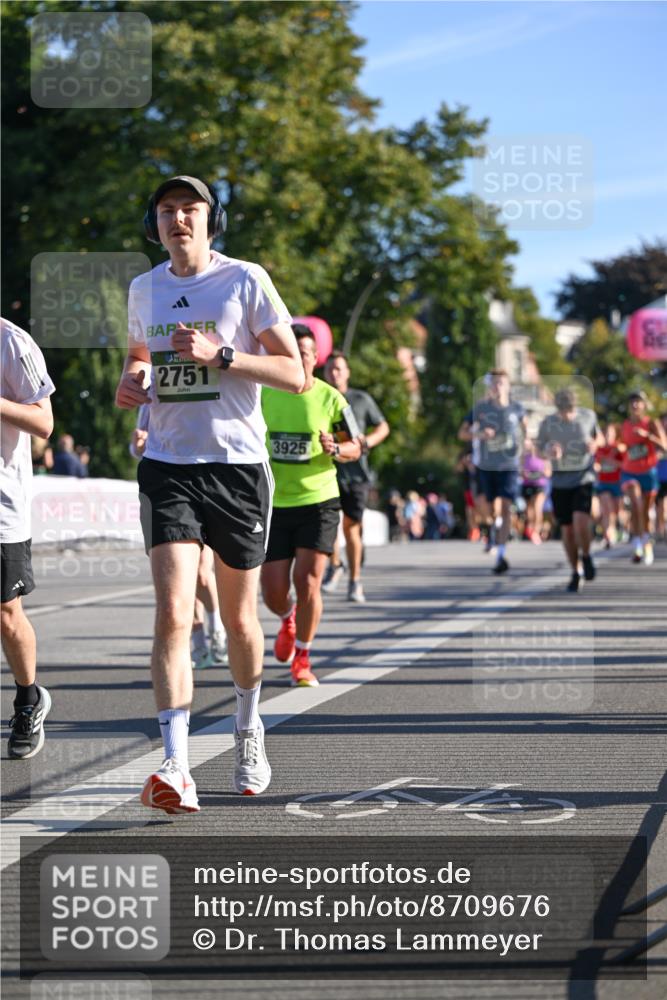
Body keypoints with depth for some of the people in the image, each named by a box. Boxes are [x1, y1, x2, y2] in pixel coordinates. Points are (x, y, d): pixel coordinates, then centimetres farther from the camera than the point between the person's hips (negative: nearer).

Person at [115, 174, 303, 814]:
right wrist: (131, 383, 5)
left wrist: (219, 355, -17)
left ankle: (248, 732, 37)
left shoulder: (246, 280, -3)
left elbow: (294, 375, -5)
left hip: (238, 465, -2)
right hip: (168, 466, 2)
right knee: (173, 613, -15)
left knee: (238, 617, 11)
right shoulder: (145, 288, 9)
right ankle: (176, 771, -20)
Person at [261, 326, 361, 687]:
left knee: (307, 582, -11)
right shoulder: (263, 393, 0)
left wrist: (335, 449, -16)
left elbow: (355, 448, 4)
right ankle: (288, 620, 38)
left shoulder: (330, 399, -4)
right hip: (274, 505, 2)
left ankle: (302, 659, 10)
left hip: (318, 501, -2)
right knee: (273, 593, -1)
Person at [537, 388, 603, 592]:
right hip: (560, 482, 1)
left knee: (581, 523, -20)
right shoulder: (548, 422, -6)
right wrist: (549, 453, -17)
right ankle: (576, 573, 22)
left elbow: (599, 437, 14)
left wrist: (595, 444, -10)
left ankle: (586, 556, 10)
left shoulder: (588, 416, -3)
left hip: (584, 479, -1)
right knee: (567, 529, 4)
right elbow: (540, 449, 7)